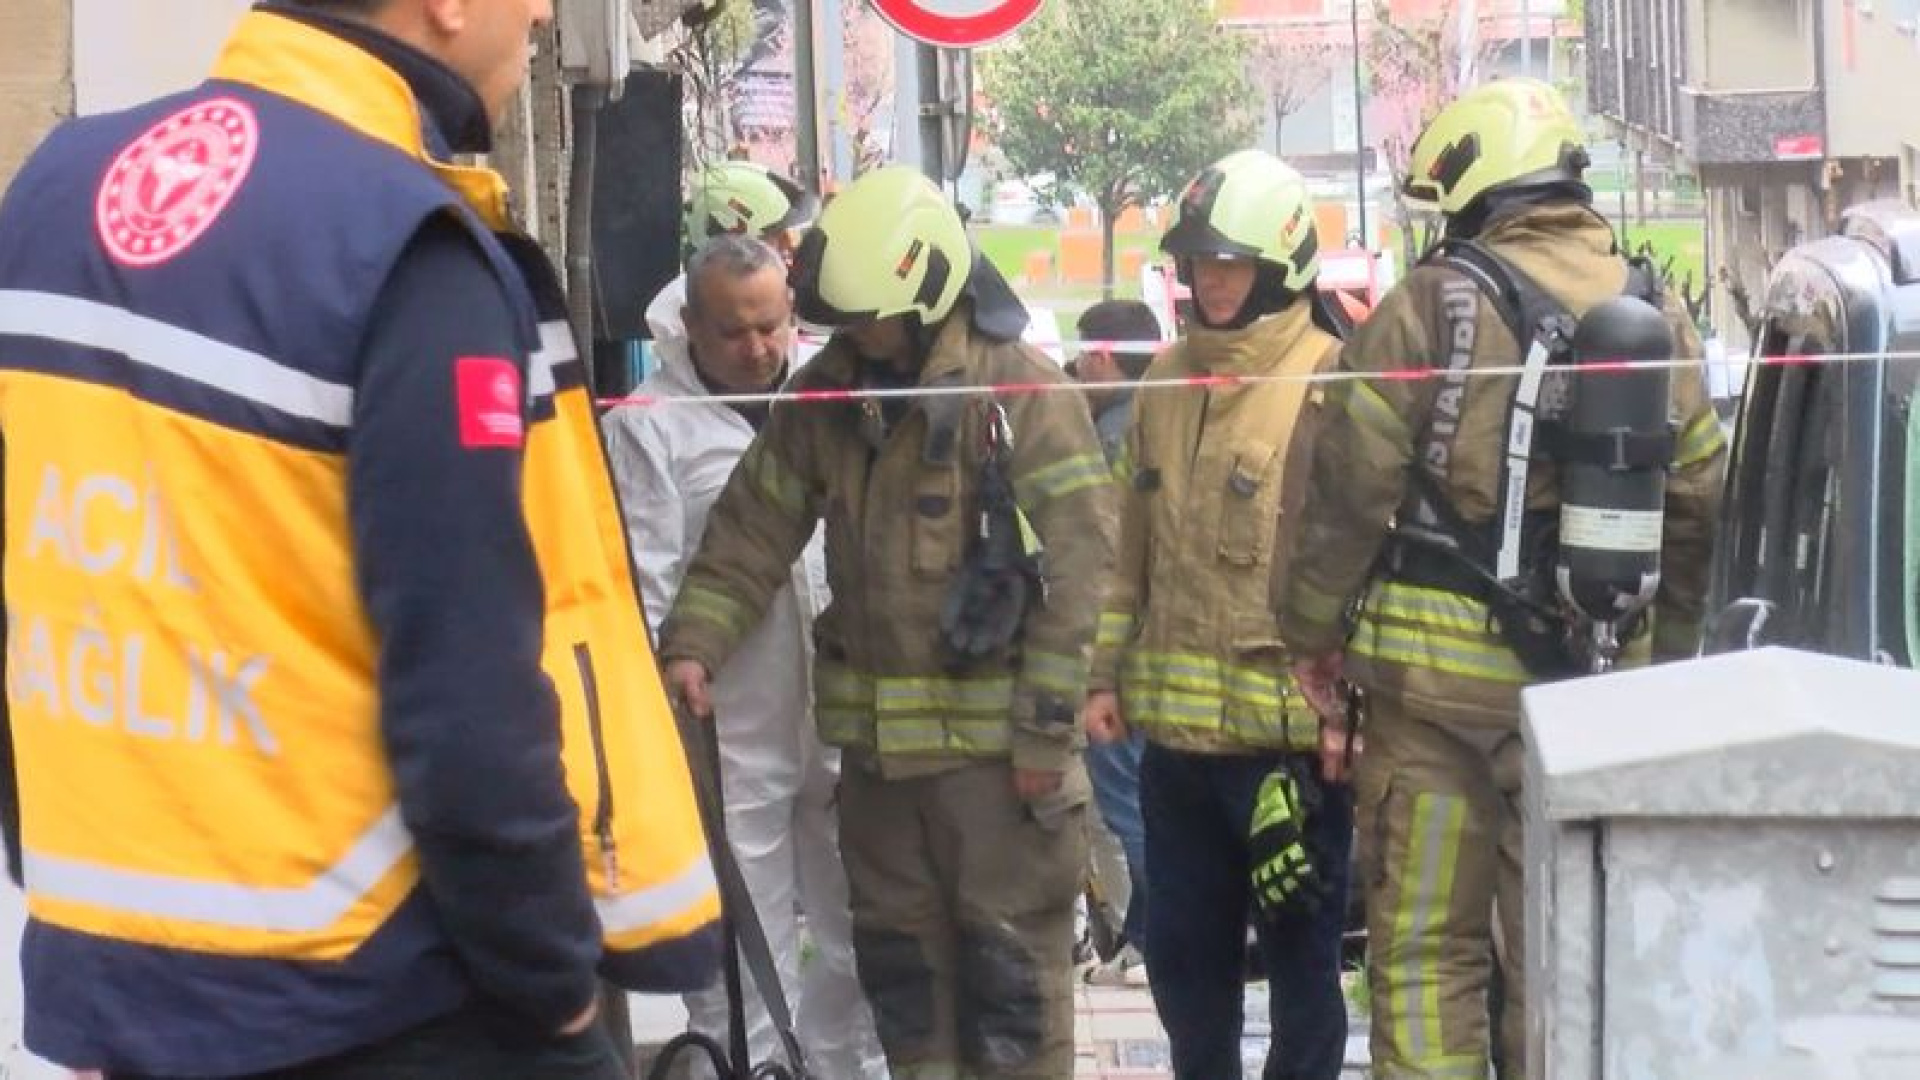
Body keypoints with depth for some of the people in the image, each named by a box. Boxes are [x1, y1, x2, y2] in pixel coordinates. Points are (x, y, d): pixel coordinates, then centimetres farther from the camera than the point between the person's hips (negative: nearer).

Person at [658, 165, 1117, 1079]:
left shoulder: (1022, 392, -11)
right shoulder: (826, 394, 6)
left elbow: (1077, 566, -13)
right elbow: (753, 529, 8)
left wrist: (1046, 727, -15)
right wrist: (694, 644, -6)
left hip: (992, 736, -6)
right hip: (876, 736, 6)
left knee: (1010, 961, 0)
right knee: (900, 955, 14)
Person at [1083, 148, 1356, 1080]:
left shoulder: (1326, 384, -9)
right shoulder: (1170, 381, 13)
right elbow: (1130, 543, 18)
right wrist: (1106, 672, 14)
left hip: (1289, 731, -7)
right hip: (1176, 724, 7)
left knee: (1299, 953, 4)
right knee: (1181, 950, 15)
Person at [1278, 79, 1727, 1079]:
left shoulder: (1432, 303, -9)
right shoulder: (1655, 319, 5)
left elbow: (1352, 488, -9)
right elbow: (1697, 506, 8)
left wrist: (1313, 634, 3)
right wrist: (1667, 652, 19)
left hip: (1440, 665, -4)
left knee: (1425, 942, 3)